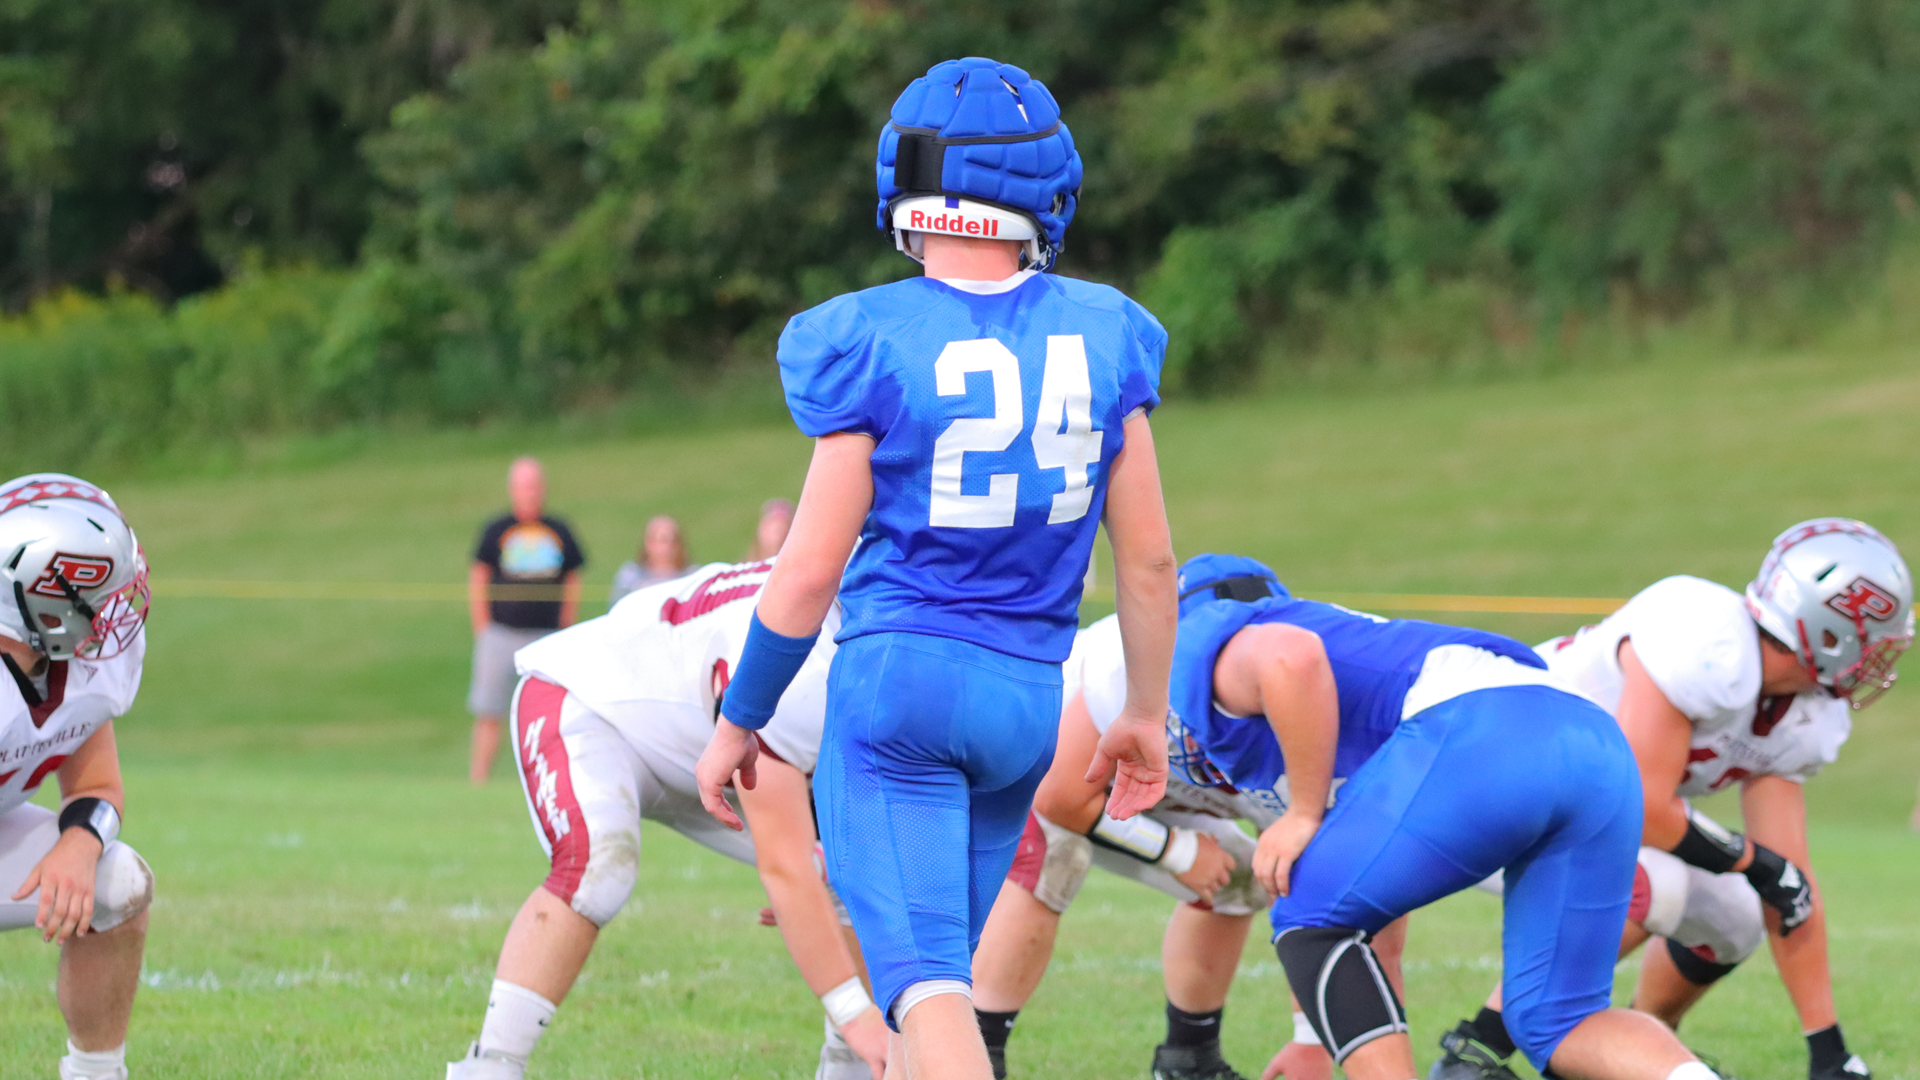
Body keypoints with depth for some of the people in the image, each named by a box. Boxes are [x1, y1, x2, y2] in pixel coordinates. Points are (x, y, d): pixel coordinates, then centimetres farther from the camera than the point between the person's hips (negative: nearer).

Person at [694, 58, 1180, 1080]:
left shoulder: (873, 344, -11)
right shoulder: (1100, 337, 1)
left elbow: (810, 571, -9)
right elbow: (1147, 556, 6)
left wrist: (738, 723, 3)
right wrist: (1147, 713, 20)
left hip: (898, 674, -4)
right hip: (1030, 691, 5)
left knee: (923, 977, -8)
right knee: (942, 966, 19)